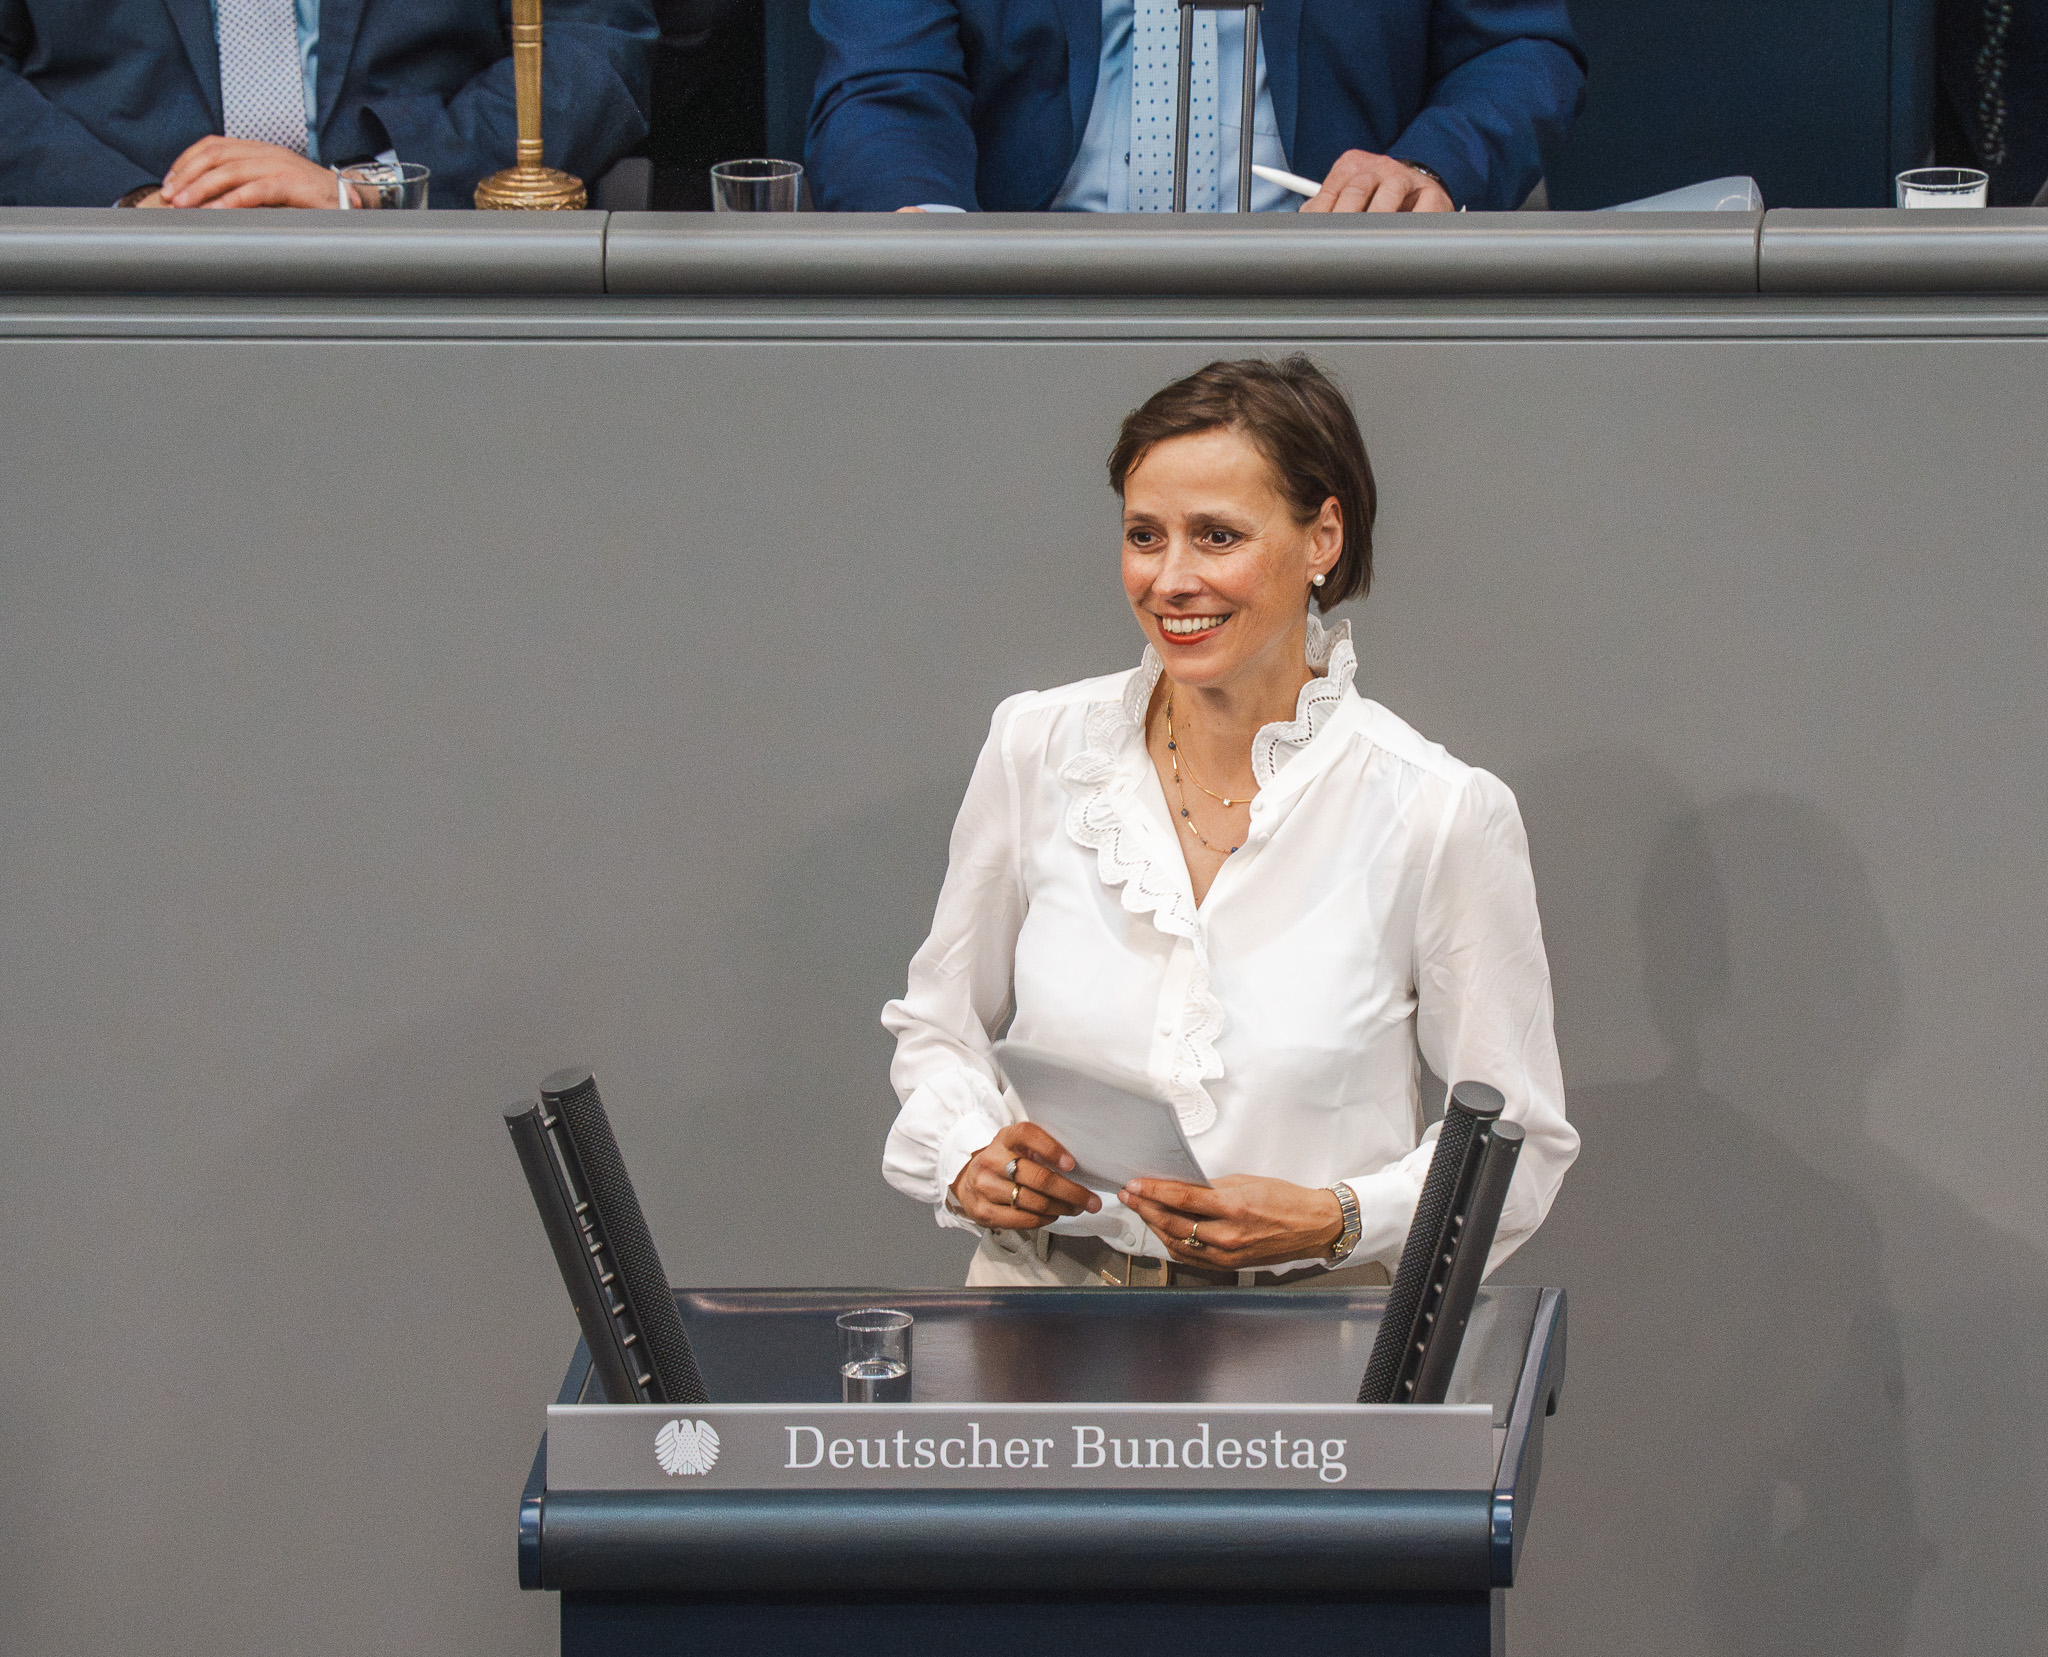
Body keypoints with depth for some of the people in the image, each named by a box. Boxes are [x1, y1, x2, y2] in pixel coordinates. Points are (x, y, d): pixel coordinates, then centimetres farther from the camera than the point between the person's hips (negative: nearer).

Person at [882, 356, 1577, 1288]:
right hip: (1044, 1315, 4)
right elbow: (939, 1024, 18)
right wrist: (969, 1162, -2)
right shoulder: (1036, 750, 5)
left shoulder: (1441, 814, -5)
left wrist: (1334, 1220, -14)